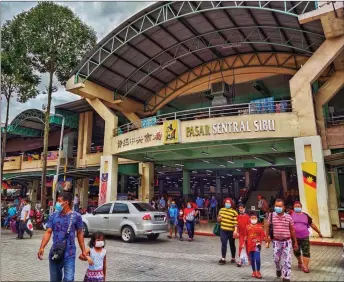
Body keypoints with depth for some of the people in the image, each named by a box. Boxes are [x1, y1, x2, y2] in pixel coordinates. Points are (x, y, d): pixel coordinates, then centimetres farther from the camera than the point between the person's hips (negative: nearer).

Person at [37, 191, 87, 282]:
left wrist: (83, 250, 2)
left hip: (69, 255, -3)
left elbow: (80, 234, 0)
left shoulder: (76, 216, -8)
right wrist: (42, 248, -13)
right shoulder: (54, 216, 0)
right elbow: (48, 232, 0)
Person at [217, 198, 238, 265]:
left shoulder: (234, 212, -10)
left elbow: (236, 222, -14)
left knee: (232, 245, 13)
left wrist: (235, 231, -22)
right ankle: (223, 258, -2)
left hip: (231, 231, -2)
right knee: (223, 244, -6)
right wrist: (219, 219, -5)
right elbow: (219, 219, 18)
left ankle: (233, 258, 30)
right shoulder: (221, 210, 6)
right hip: (223, 230, 3)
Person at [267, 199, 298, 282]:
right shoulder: (271, 215, -5)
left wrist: (295, 242, 7)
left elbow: (292, 230, 3)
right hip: (276, 241, 1)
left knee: (287, 260, 0)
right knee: (276, 259, 10)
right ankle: (278, 269, 43)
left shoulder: (288, 217, -5)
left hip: (287, 241, -1)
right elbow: (268, 226, 8)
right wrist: (268, 236, 2)